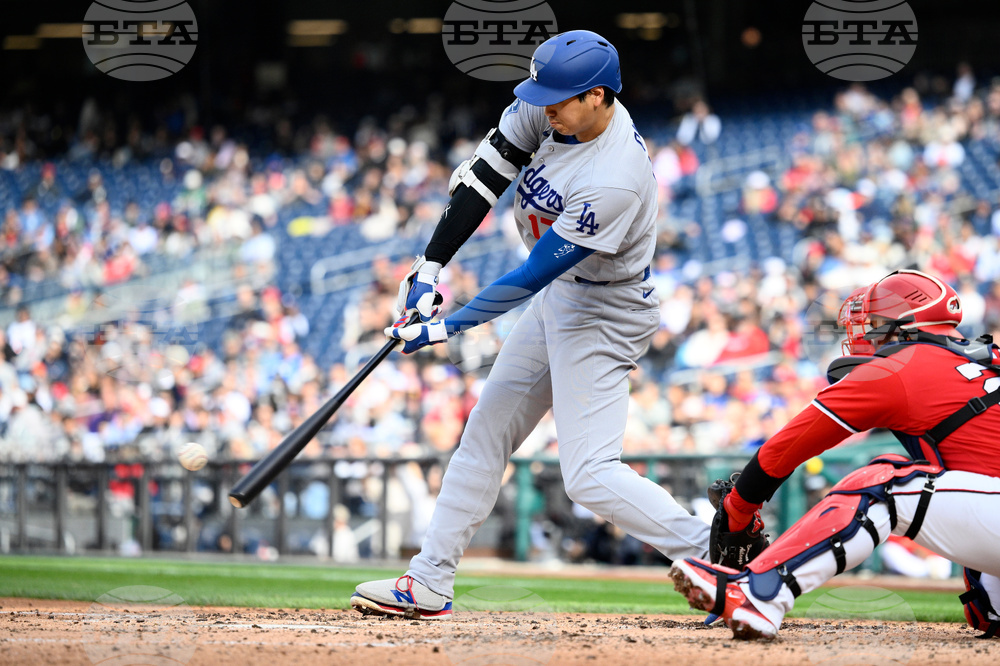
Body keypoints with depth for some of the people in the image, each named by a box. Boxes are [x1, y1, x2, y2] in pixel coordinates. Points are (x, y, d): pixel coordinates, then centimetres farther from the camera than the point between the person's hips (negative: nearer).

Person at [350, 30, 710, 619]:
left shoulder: (616, 183, -33)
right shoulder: (552, 111, -10)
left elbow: (530, 277, -29)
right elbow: (486, 173, -3)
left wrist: (447, 329, -22)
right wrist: (431, 266, -9)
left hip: (602, 321, -9)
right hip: (558, 301, 9)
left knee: (590, 475, -16)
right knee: (486, 433, 14)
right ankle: (429, 582, 21)